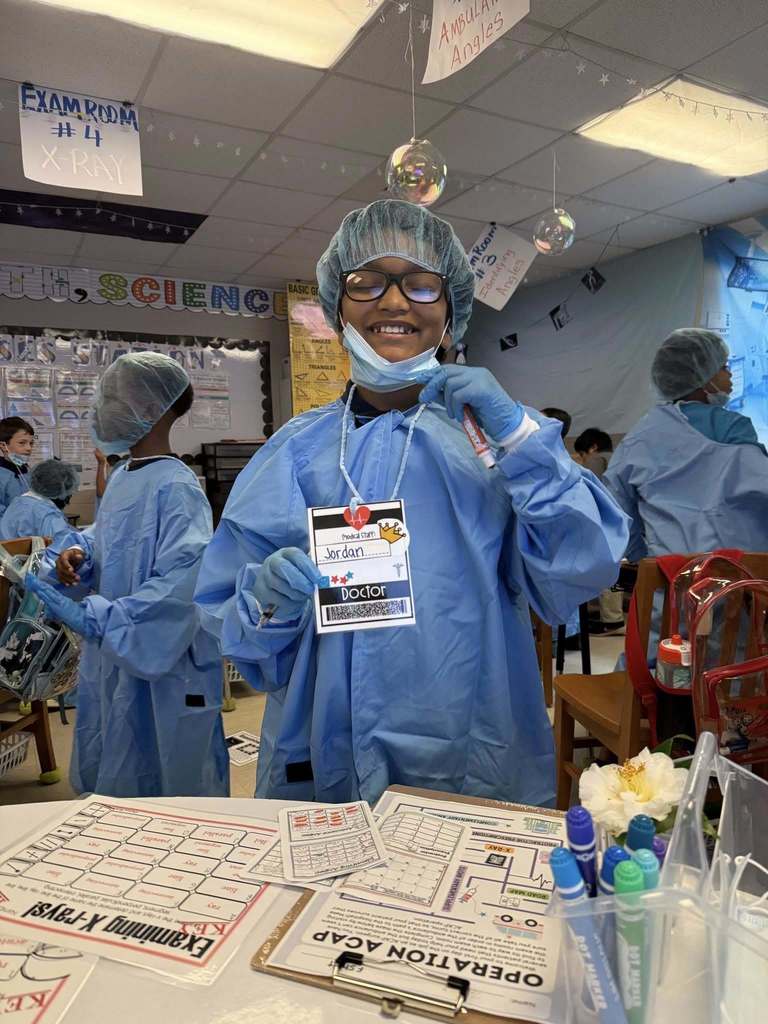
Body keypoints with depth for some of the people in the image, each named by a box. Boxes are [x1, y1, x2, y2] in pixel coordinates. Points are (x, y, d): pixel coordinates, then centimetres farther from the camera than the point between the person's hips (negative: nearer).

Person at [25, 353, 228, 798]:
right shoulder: (121, 478, 8)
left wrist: (92, 618, -29)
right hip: (111, 659, 9)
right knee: (111, 778, 24)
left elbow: (184, 580, -31)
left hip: (159, 668, -9)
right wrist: (78, 548, 0)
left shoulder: (176, 489, -21)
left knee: (161, 787, 9)